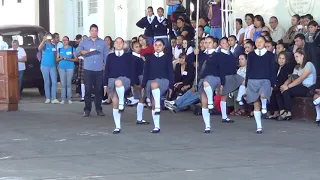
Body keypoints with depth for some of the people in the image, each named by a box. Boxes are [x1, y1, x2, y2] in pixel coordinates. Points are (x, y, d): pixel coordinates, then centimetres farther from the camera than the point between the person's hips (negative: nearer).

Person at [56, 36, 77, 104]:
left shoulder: (72, 49, 5)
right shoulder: (60, 49, 12)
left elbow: (76, 59, 3)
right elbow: (57, 59, 14)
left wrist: (69, 59, -12)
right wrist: (61, 58, -7)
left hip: (70, 67, -2)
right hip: (61, 67, 2)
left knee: (69, 83, -4)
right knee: (63, 84, -2)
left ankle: (69, 98, 0)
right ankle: (63, 99, 0)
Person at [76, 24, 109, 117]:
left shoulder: (103, 43, 10)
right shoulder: (84, 42, 10)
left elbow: (106, 56, 10)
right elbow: (77, 52, 5)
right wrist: (81, 51, -18)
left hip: (99, 70, 1)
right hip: (88, 69, -1)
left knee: (99, 90, 2)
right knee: (88, 89, -4)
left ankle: (99, 109, 9)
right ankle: (87, 109, 1)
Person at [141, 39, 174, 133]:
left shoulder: (167, 58, 5)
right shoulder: (149, 58, 10)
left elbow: (170, 72, 4)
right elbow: (145, 72, 11)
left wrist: (170, 86, -1)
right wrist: (143, 86, 5)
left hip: (163, 81, -4)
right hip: (150, 81, 4)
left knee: (154, 84, -39)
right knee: (153, 104, 1)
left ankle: (158, 107, -39)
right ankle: (156, 126, 6)